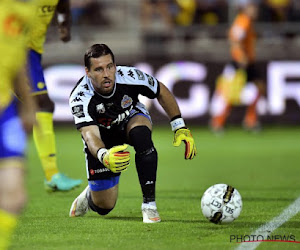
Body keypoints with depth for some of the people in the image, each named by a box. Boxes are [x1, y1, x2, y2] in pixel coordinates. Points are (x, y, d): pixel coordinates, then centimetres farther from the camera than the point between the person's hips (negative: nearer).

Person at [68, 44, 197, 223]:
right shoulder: (79, 99, -35)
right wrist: (103, 155, -70)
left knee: (141, 135, -40)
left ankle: (149, 203, -30)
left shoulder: (130, 77, -30)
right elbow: (90, 135, -47)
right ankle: (89, 195, 38)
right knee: (104, 207, -2)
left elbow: (162, 92, -10)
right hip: (103, 137, -1)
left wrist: (180, 127, -13)